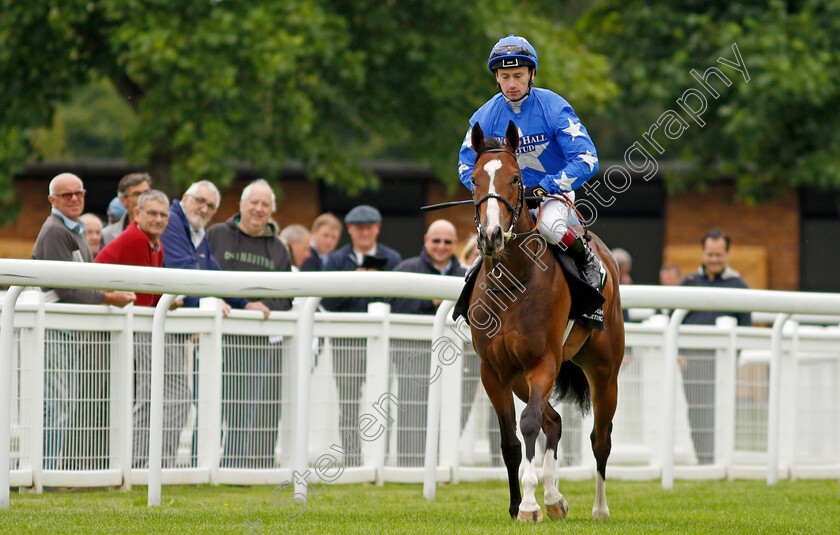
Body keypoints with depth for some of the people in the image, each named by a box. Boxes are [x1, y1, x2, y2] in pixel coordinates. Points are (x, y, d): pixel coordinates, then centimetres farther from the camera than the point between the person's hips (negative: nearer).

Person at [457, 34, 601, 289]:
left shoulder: (554, 108, -16)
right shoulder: (486, 116, -5)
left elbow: (586, 161, -21)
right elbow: (467, 166, 3)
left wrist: (543, 188, -29)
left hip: (554, 193, -3)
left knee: (550, 226, -35)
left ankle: (587, 260, -4)